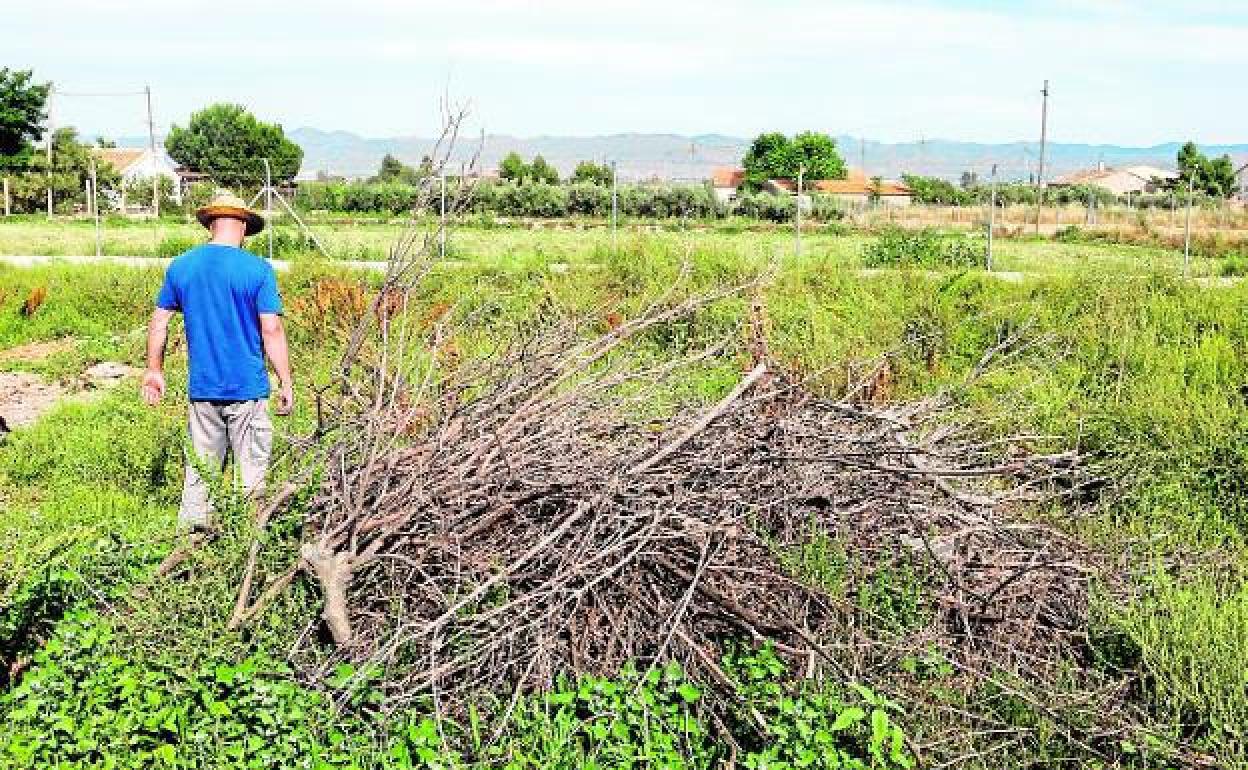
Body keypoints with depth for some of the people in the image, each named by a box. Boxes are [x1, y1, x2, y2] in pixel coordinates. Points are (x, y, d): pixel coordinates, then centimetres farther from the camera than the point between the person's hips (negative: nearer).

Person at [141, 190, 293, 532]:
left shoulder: (180, 266, 4)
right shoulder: (257, 269, -9)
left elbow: (158, 322, 9)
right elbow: (272, 330, -12)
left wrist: (154, 370, 21)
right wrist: (286, 383, -5)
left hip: (201, 388, 4)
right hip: (248, 388, -4)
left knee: (201, 464, 14)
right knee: (251, 466, 7)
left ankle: (192, 528, 20)